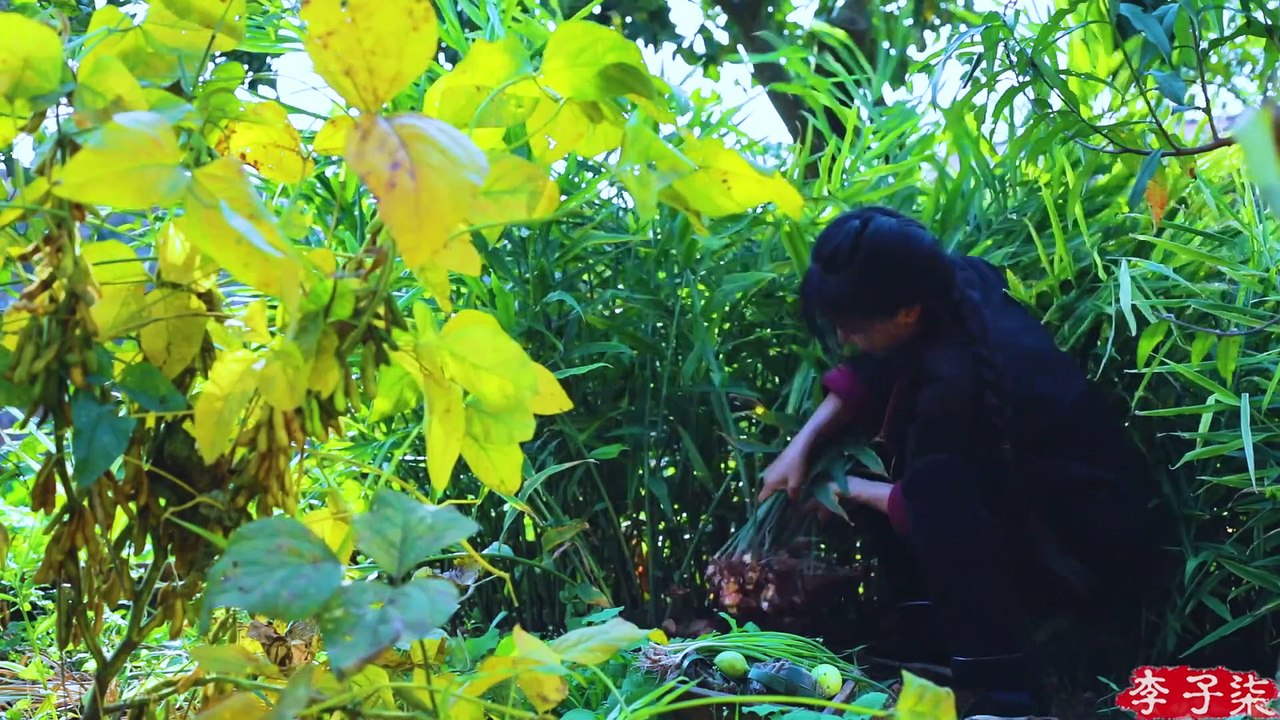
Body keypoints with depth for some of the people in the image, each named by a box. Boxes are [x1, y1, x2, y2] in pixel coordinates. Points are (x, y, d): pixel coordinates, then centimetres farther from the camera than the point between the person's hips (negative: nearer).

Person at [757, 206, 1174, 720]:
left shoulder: (960, 380, -32)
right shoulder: (955, 284, -11)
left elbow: (928, 502, -15)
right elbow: (872, 369, 6)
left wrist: (847, 490, 1)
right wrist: (805, 442, -2)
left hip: (1095, 556, -9)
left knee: (933, 487, -29)